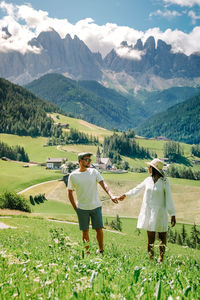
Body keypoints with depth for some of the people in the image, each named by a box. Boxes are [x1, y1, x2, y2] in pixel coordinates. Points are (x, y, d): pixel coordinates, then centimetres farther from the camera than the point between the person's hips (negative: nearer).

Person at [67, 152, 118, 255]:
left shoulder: (94, 172, 0)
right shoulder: (73, 176, -3)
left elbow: (103, 184, -9)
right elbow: (70, 193, 5)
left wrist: (111, 196, -25)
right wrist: (75, 208, 1)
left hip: (96, 206, 1)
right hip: (82, 208, -1)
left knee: (99, 229, 5)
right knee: (85, 231, 6)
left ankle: (101, 250, 23)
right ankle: (87, 252, 21)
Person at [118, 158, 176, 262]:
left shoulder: (164, 181, -8)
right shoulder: (148, 180, 5)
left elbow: (169, 199, -7)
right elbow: (137, 189, 21)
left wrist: (173, 214, -10)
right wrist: (126, 194, 32)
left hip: (160, 212, -3)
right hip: (149, 212, 3)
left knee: (162, 235, 4)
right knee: (150, 235, 4)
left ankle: (161, 257, 17)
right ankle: (150, 256, 10)